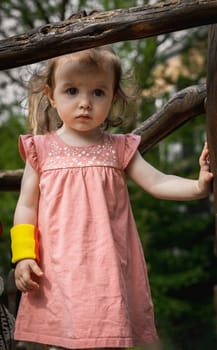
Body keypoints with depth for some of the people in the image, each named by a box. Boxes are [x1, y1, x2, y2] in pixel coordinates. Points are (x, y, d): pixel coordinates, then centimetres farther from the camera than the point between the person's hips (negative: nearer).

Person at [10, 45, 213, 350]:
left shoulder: (120, 148, 6)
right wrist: (23, 256, -4)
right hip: (58, 271, 0)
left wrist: (198, 186, -19)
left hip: (108, 268, 1)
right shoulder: (42, 149, 4)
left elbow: (158, 183, -1)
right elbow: (27, 206, 6)